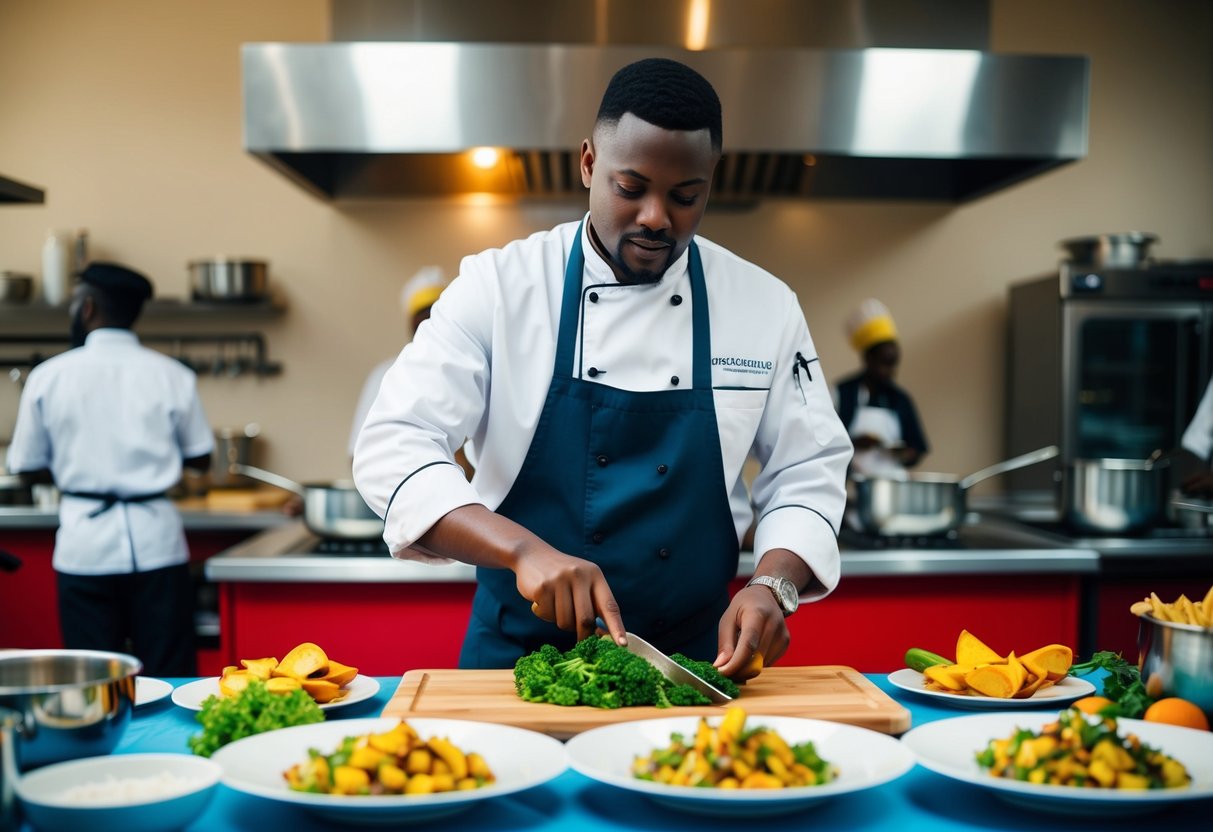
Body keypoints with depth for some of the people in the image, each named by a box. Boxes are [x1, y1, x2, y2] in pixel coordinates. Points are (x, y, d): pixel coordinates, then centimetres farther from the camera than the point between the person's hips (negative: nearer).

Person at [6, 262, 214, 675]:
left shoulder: (47, 377, -3)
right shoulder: (171, 376, -2)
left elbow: (27, 468, 4)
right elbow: (200, 458, 6)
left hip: (84, 544, 0)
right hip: (155, 542, 0)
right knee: (169, 679, 6)